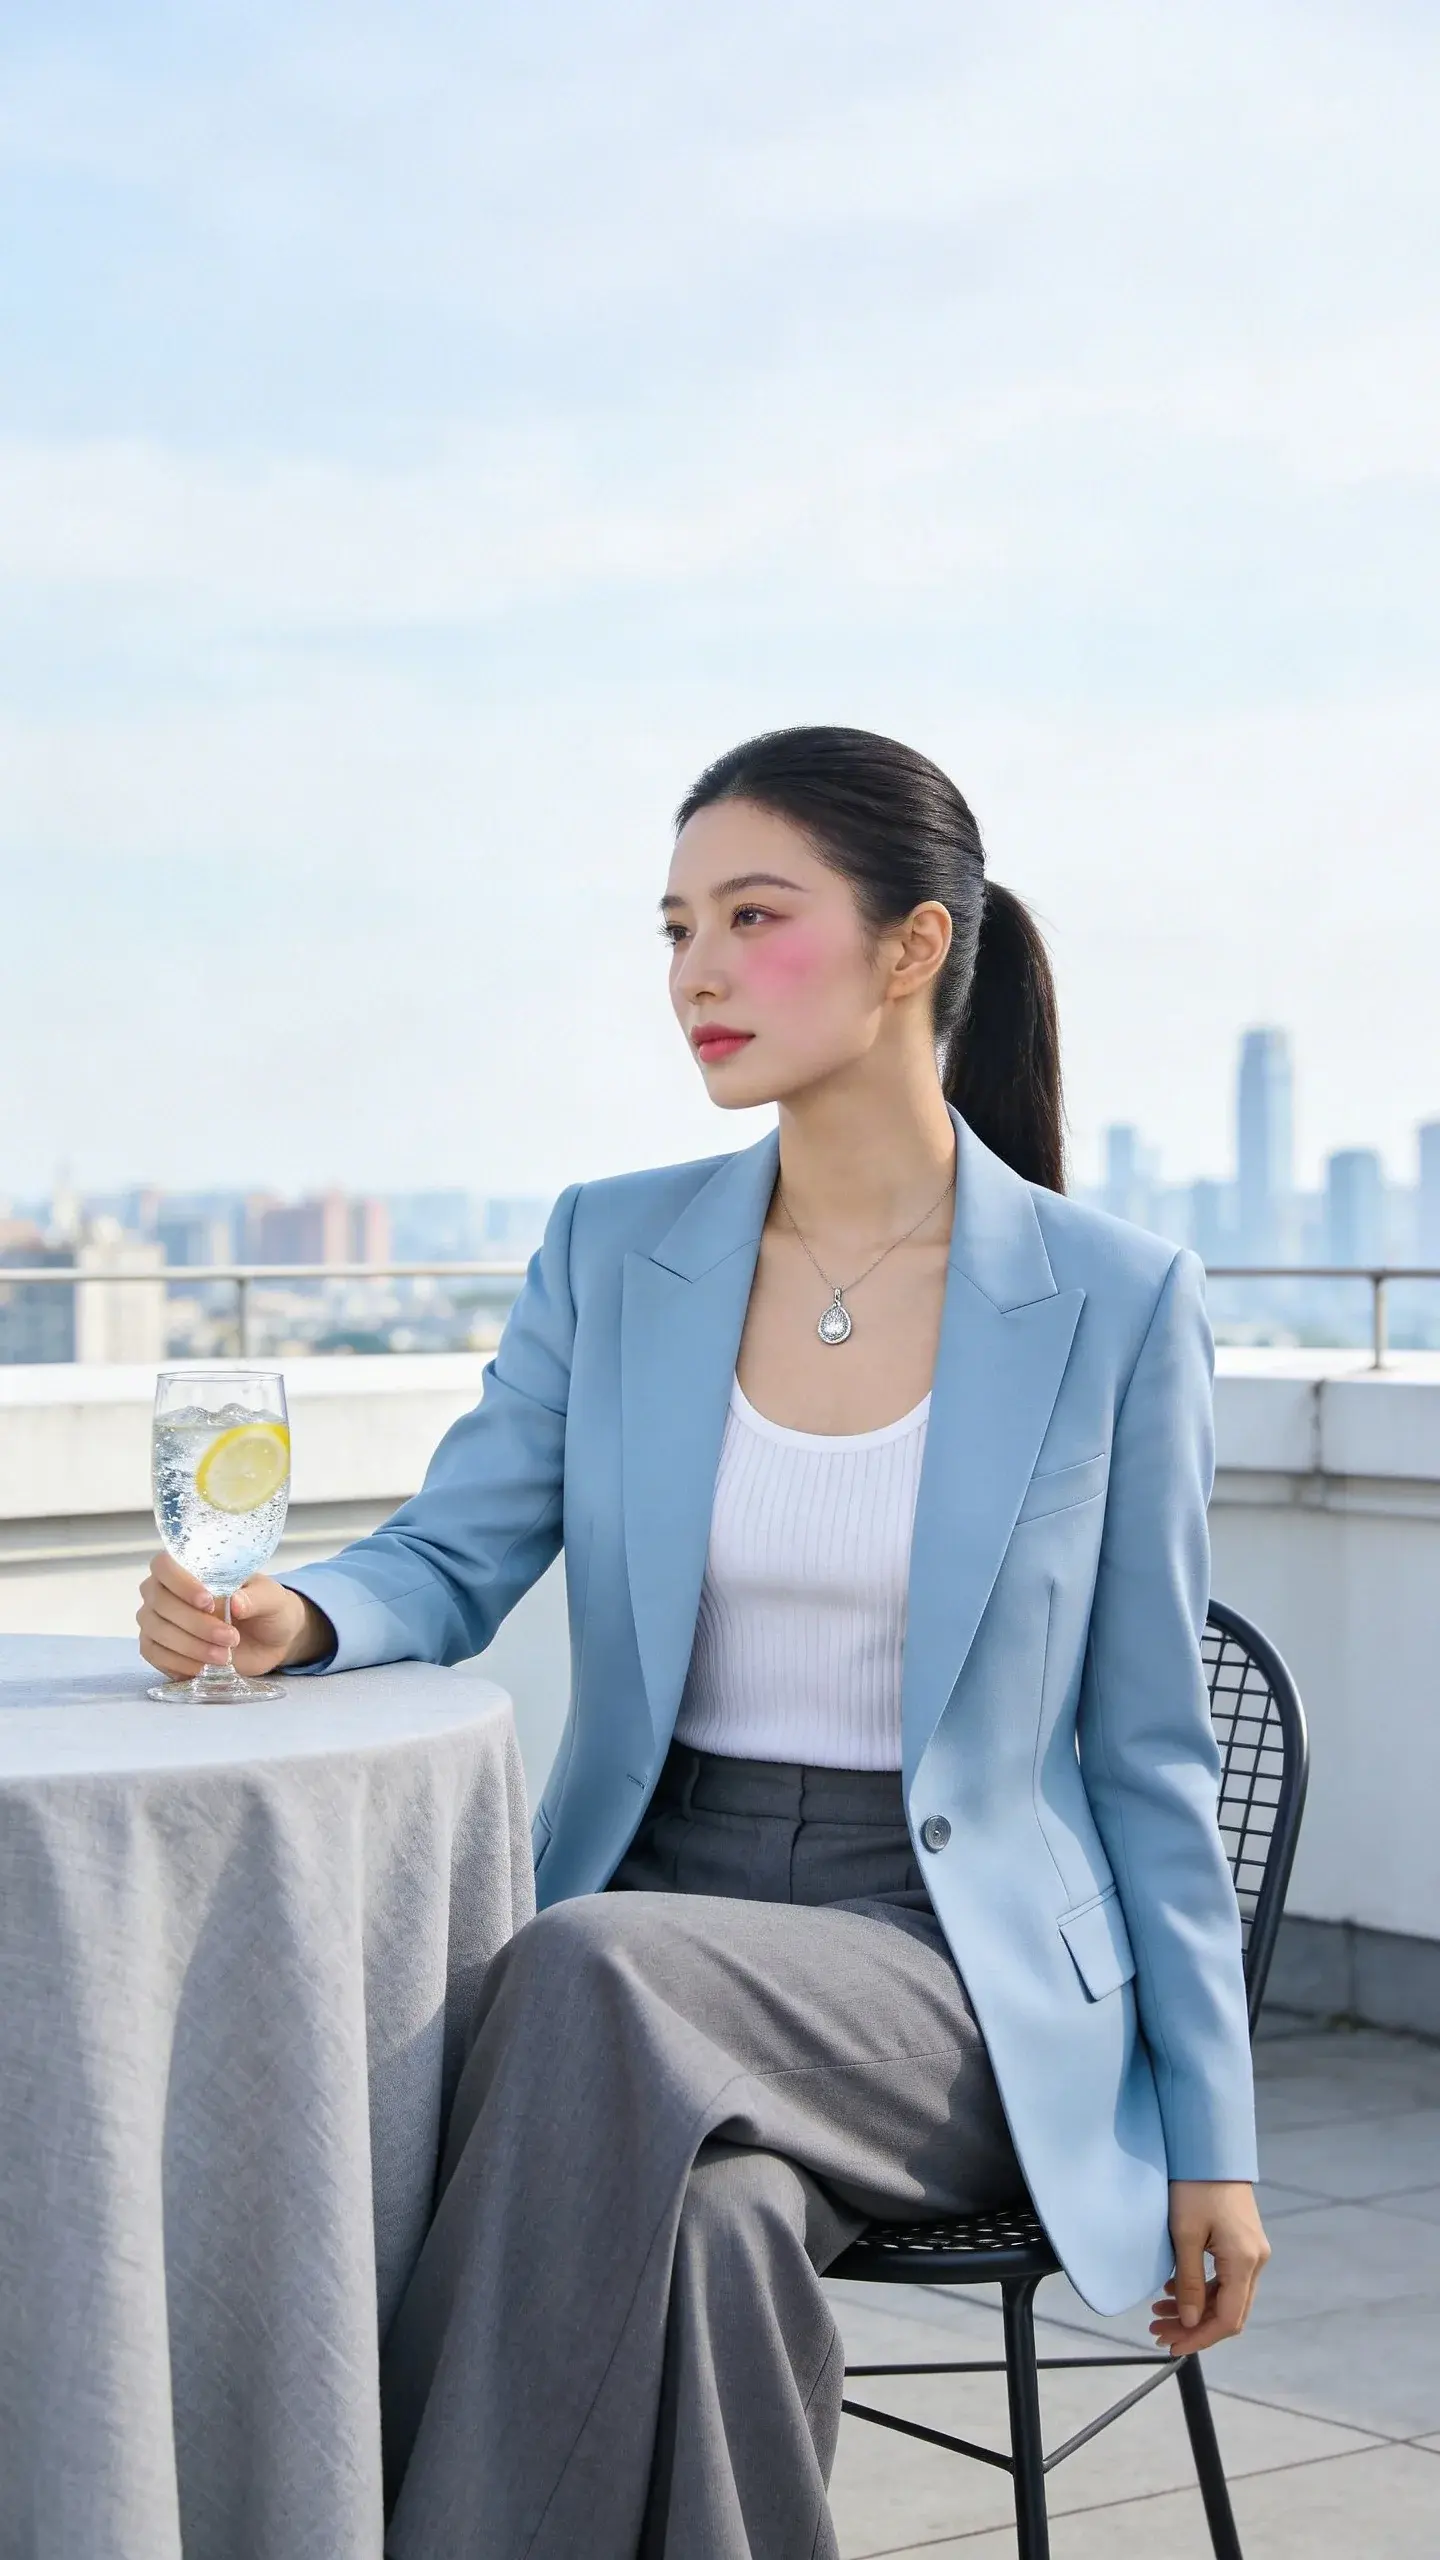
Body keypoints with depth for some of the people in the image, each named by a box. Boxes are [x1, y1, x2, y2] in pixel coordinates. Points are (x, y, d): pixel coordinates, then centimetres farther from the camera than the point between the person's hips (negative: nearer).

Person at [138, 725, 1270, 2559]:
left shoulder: (1111, 1303, -3)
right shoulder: (613, 1254, 6)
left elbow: (1148, 1747, 1)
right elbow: (449, 1559, 5)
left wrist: (1210, 2137, 1)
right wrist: (294, 1615, -19)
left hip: (959, 1966, -2)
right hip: (656, 1910, 2)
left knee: (600, 1979, -33)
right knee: (711, 2221, -34)